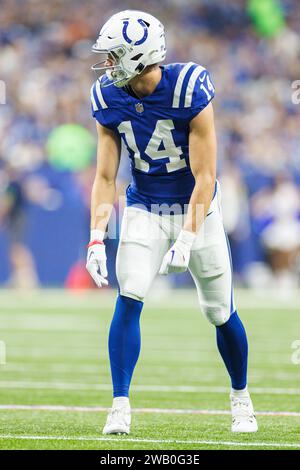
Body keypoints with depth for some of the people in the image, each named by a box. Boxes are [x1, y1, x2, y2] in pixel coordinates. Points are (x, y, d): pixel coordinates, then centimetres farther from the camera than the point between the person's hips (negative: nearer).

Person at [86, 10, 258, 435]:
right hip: (145, 209, 2)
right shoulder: (108, 98, -11)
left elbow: (205, 176, -21)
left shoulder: (190, 89, -24)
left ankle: (241, 398, 28)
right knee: (129, 300, -16)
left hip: (196, 208, -2)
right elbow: (105, 177, -6)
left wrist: (186, 240, -25)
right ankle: (120, 407, -13)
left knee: (220, 313, 5)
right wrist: (96, 239, -16)